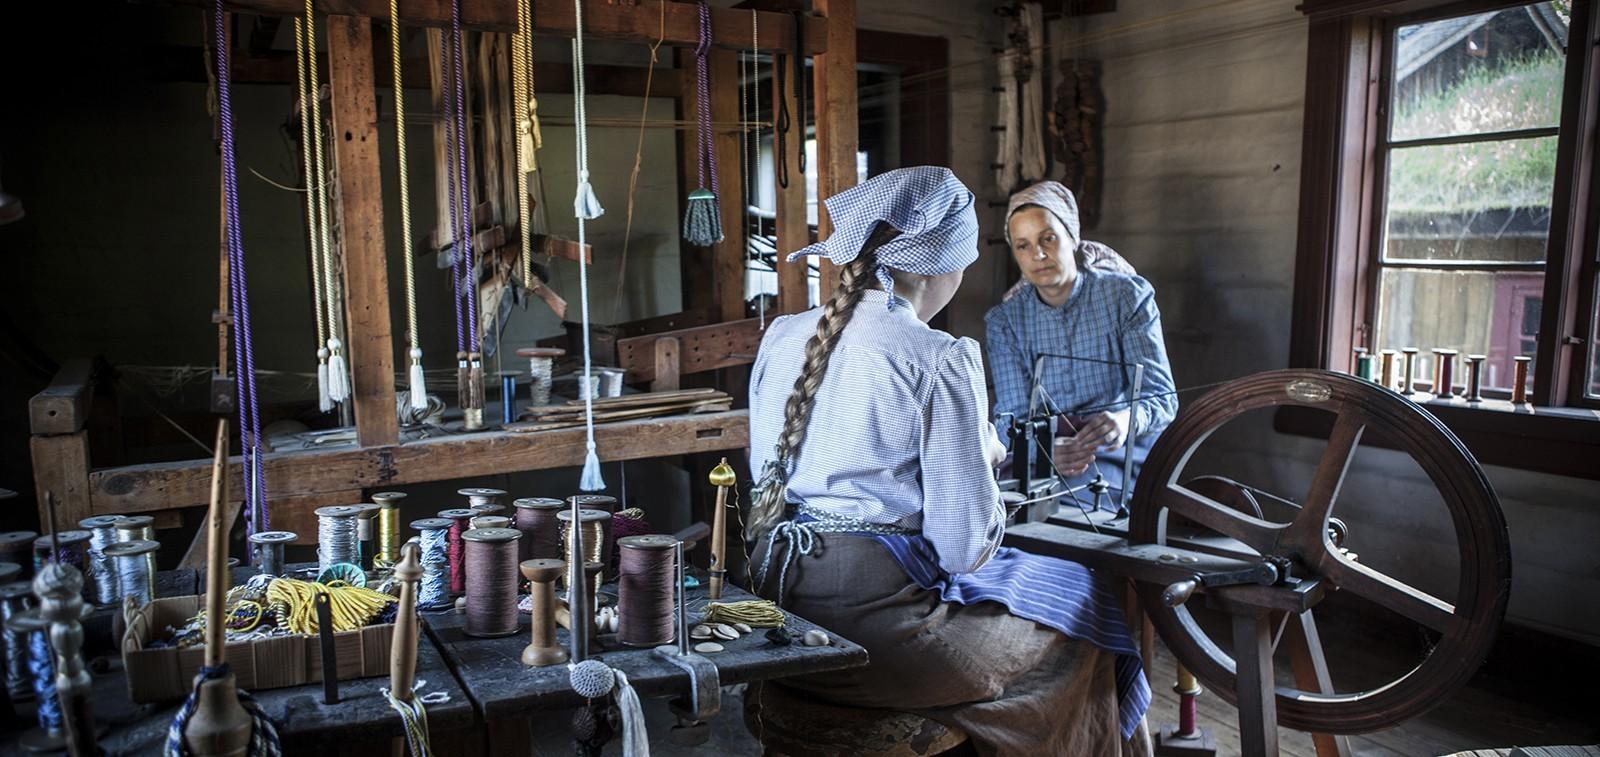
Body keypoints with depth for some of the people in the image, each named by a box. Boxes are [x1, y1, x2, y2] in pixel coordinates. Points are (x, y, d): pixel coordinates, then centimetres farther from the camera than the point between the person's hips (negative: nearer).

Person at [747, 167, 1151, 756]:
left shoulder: (781, 336, 6)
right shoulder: (941, 360, -15)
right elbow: (963, 547, -14)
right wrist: (981, 459, 6)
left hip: (777, 609, 8)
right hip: (873, 624, -8)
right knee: (1079, 605, 17)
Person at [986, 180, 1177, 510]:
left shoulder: (1127, 295, -2)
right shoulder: (1005, 320, 4)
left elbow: (1161, 396, -8)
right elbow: (1012, 415, -4)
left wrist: (1126, 420, -34)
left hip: (1120, 461, -3)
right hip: (1043, 461, 3)